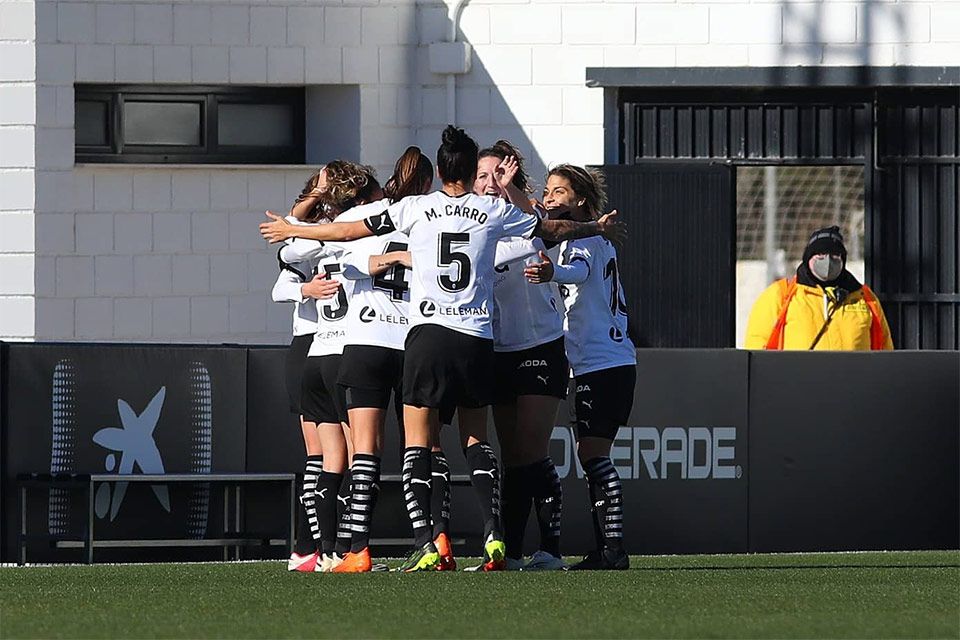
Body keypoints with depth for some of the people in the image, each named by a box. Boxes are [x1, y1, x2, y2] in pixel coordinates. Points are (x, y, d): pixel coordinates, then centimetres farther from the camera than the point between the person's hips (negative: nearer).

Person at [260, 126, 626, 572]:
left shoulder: (416, 208, 4)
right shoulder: (495, 211, 8)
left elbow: (351, 230, 11)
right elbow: (553, 229, 22)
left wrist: (292, 230, 26)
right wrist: (598, 228, 41)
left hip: (429, 331, -2)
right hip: (478, 338, 2)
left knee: (417, 440, 2)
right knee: (476, 440, 14)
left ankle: (424, 541, -12)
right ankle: (493, 533, -1)